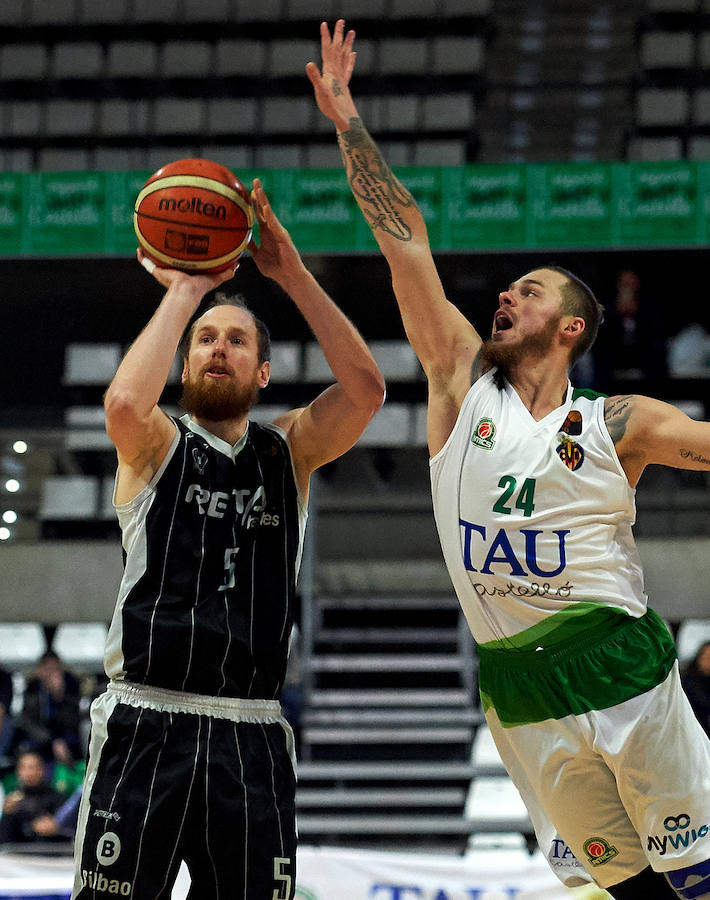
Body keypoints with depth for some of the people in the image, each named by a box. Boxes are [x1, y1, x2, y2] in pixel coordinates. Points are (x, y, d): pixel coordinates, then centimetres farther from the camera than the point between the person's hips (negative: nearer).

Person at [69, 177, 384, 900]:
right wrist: (185, 292, -8)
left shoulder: (289, 450, 15)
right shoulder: (157, 444, 7)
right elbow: (126, 401, -18)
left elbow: (365, 388, -4)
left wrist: (291, 273, -9)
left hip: (250, 730, 3)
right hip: (146, 723, -3)